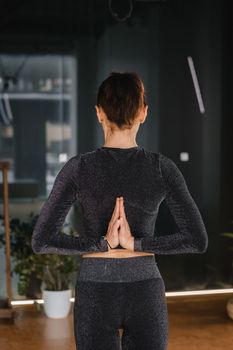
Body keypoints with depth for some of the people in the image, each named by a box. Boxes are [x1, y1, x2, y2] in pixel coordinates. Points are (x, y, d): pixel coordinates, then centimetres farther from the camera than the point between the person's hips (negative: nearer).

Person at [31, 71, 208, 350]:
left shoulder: (78, 167, -9)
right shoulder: (162, 167, -7)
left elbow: (41, 241, -11)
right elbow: (198, 240, -10)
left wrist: (103, 243, -9)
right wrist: (135, 243, -9)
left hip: (95, 293, 0)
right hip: (145, 293, 1)